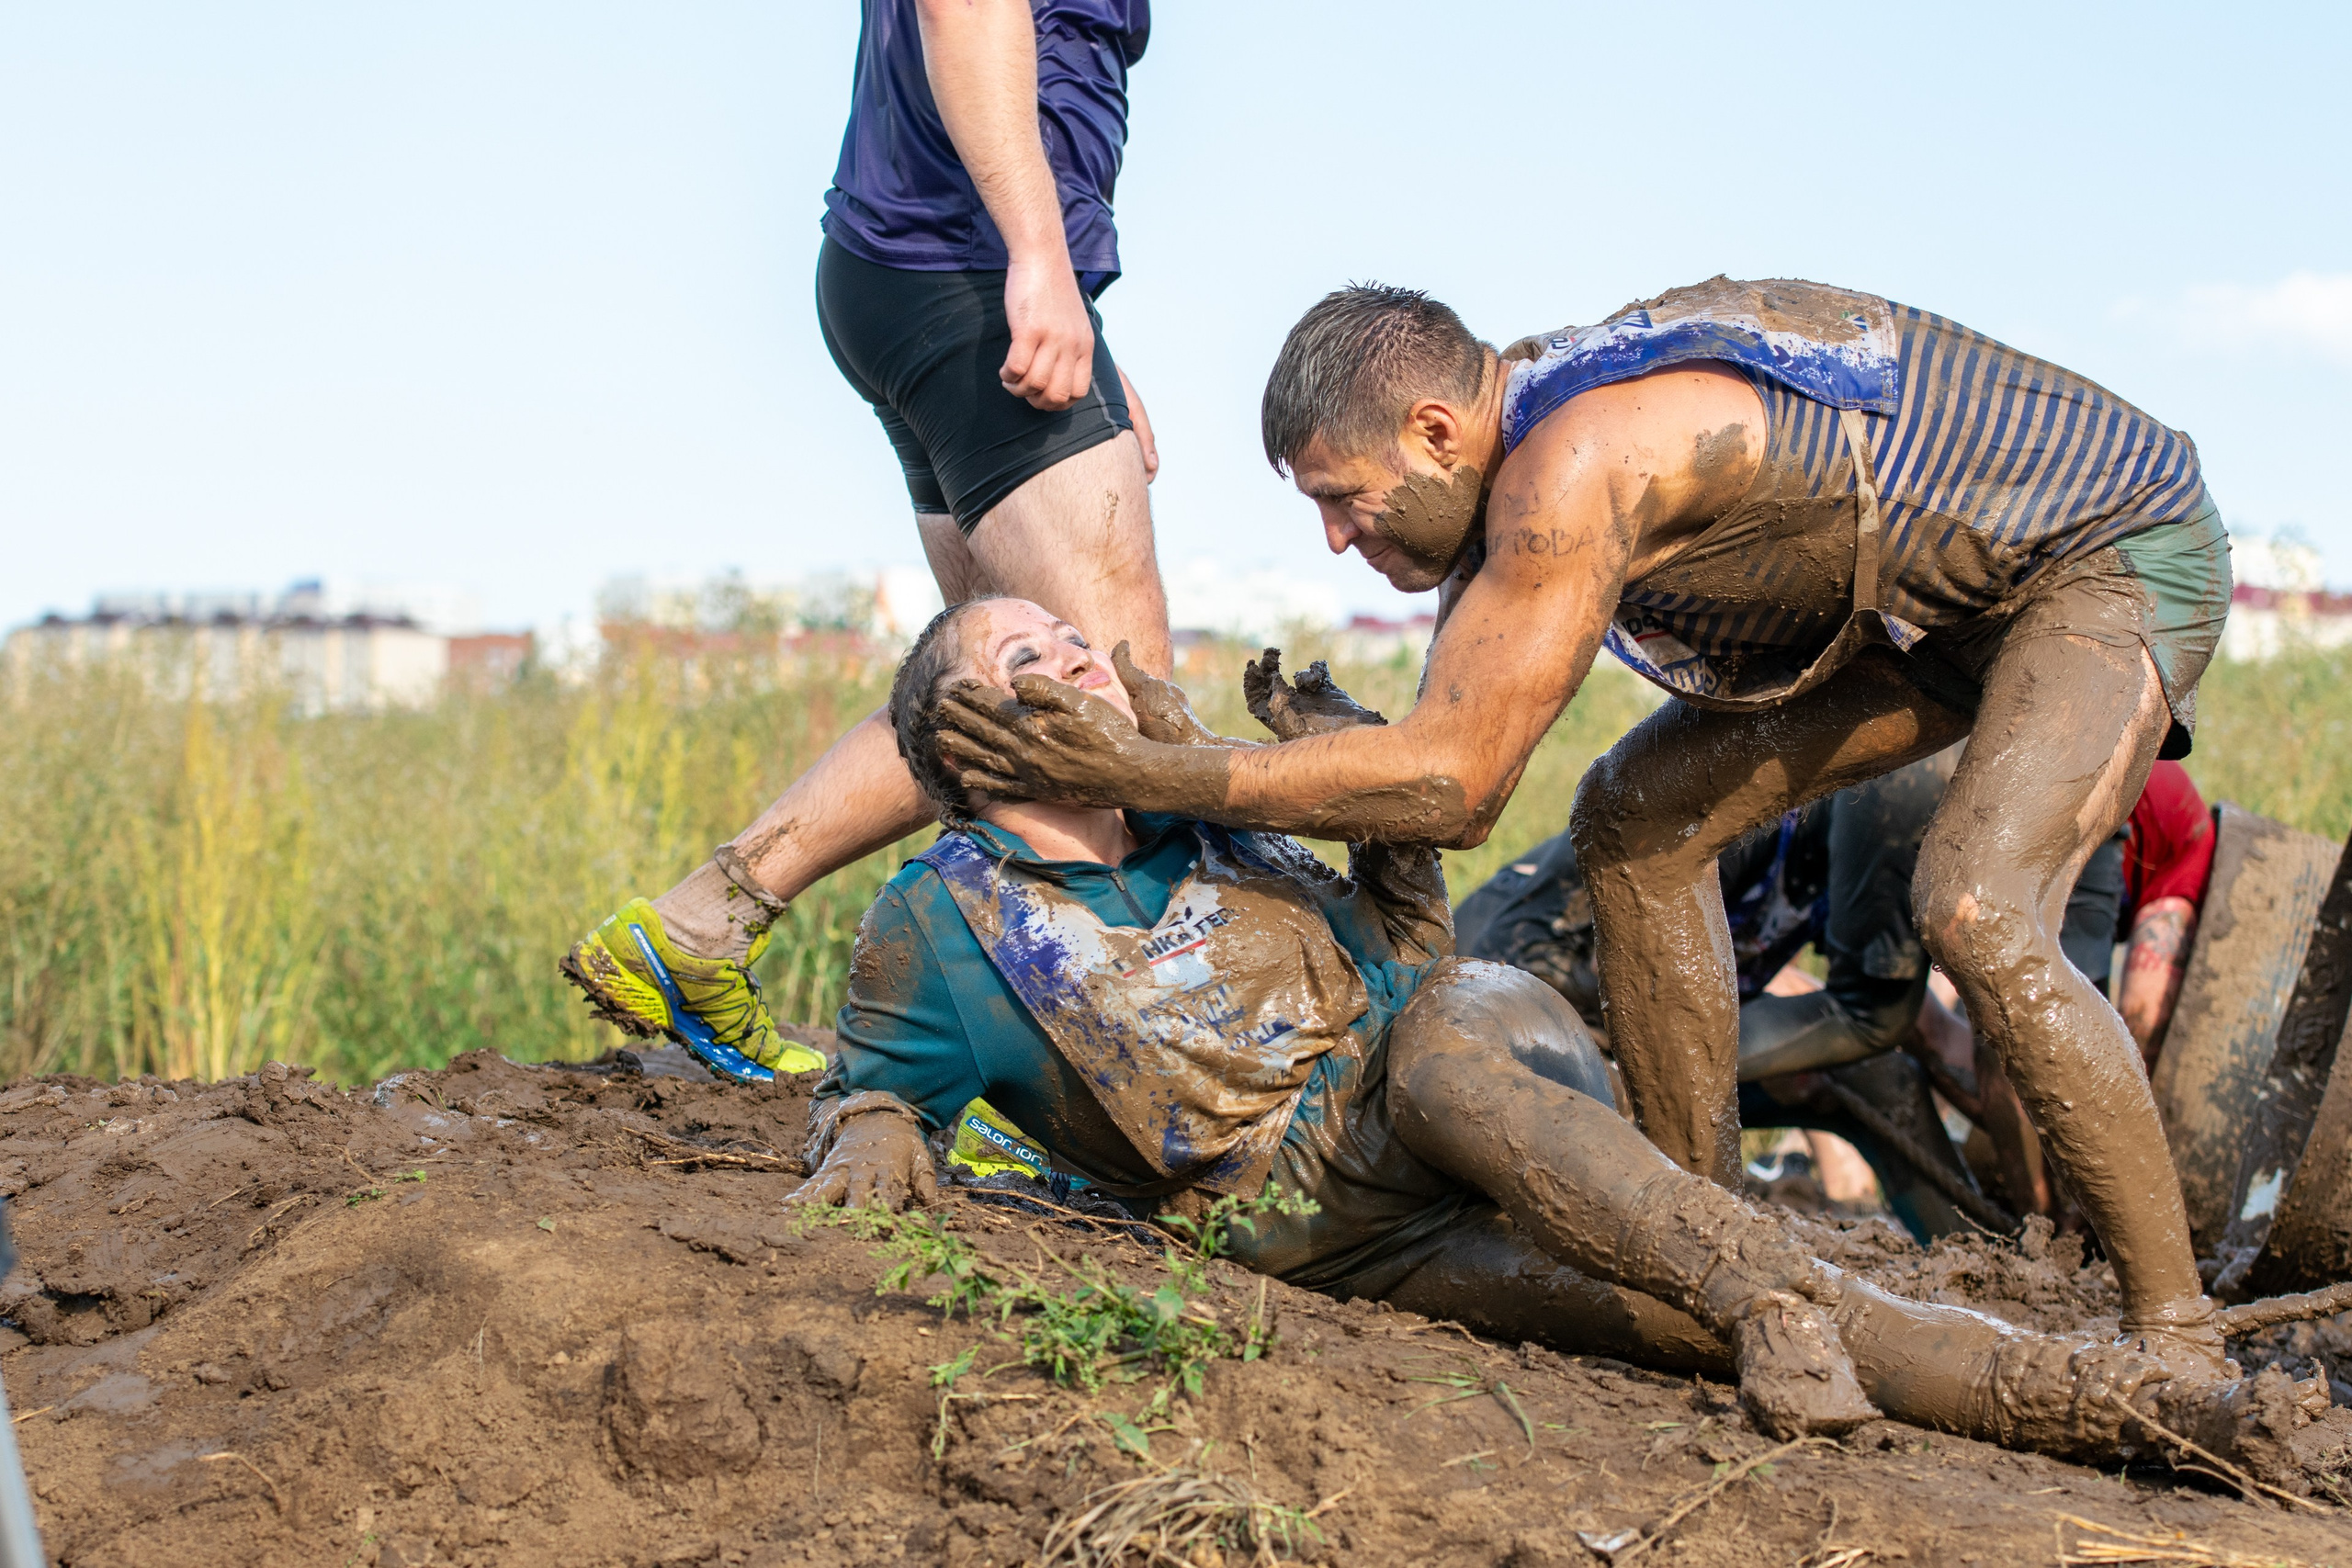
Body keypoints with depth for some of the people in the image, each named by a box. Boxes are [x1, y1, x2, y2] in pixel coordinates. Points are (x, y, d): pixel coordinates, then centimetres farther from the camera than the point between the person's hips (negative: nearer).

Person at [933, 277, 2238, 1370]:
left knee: (1976, 912, -30)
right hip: (1932, 580, 10)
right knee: (1635, 821, 3)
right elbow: (1448, 755, 4)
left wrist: (1142, 775, -31)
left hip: (2116, 549, -9)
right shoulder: (1514, 439, -4)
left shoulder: (1576, 467, -34)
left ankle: (2179, 1344, -16)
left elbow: (1452, 781, -34)